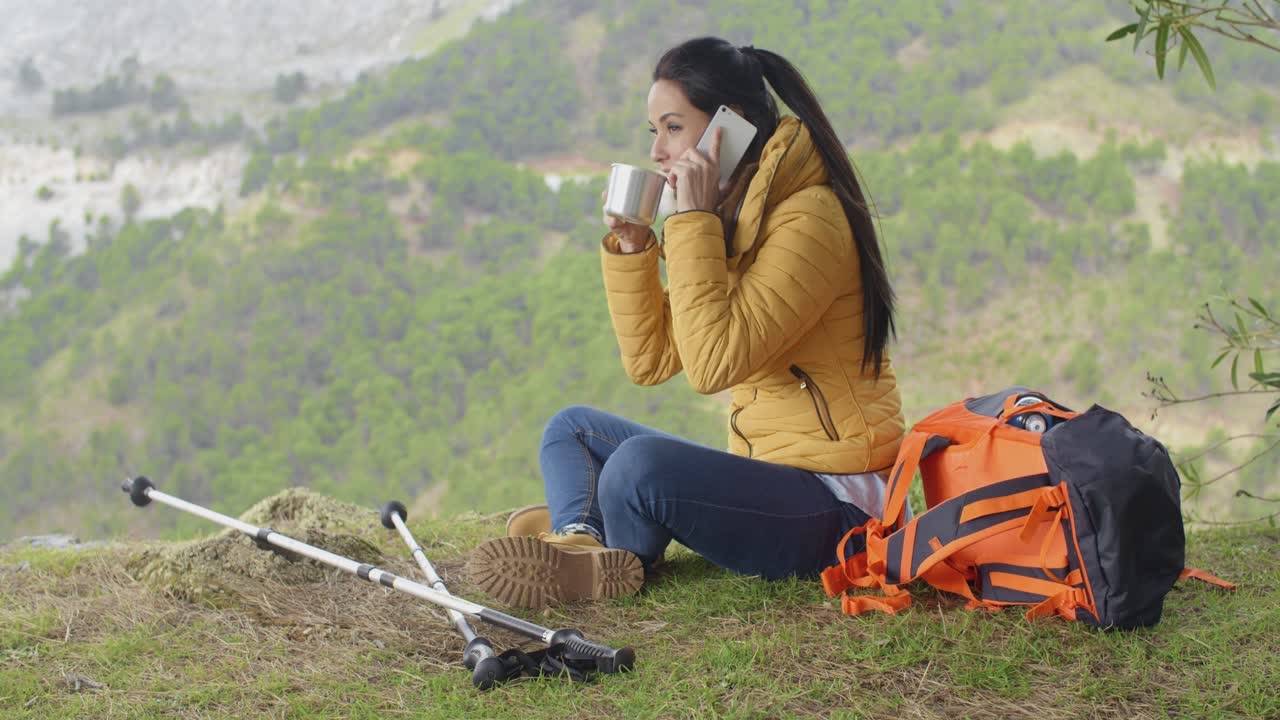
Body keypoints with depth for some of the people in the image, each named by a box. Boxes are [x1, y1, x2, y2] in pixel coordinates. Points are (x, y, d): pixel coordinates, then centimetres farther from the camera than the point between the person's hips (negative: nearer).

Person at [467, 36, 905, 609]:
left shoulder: (807, 219, -17)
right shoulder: (730, 222, 11)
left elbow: (712, 365, -27)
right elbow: (650, 361, 11)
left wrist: (694, 220, -23)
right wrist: (630, 246, -1)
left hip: (835, 506, -10)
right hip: (768, 475, 10)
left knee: (641, 464, -33)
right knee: (571, 428, 11)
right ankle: (579, 540, -20)